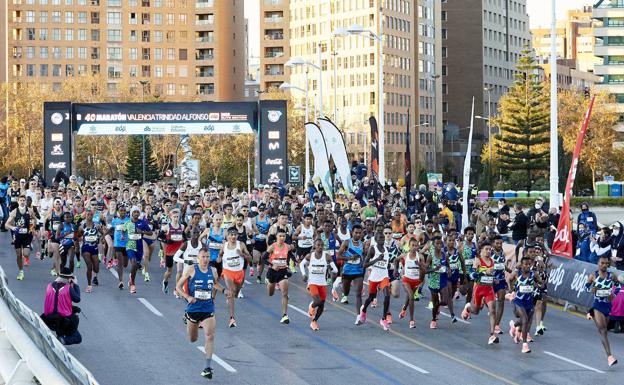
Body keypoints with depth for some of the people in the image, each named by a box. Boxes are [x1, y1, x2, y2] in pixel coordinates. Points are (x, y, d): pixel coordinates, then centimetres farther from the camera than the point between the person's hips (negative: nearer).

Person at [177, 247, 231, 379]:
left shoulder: (213, 271, 0)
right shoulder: (192, 271, -11)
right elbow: (178, 286, -4)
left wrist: (223, 290, 3)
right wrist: (187, 297, -20)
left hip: (208, 308, 1)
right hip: (193, 308, -1)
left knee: (210, 335, -18)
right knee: (192, 339, 16)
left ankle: (208, 366, -15)